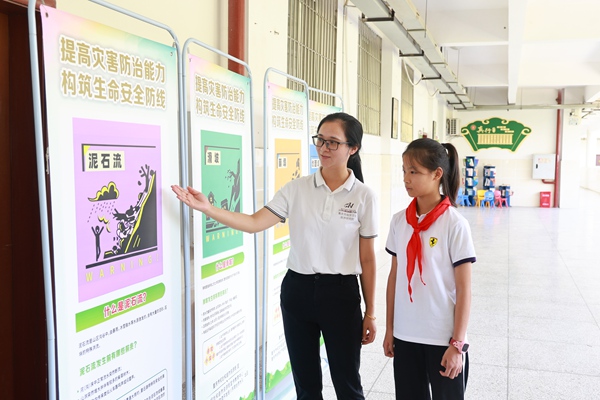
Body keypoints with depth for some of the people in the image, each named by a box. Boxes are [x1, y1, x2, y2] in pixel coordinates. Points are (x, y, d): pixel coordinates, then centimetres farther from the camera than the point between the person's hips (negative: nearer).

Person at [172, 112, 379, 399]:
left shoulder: (364, 197, -5)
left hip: (340, 293, -2)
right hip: (297, 290, 2)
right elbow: (253, 223, -6)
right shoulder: (296, 189, 0)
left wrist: (370, 313, 1)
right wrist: (206, 208, -17)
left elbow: (367, 259, -2)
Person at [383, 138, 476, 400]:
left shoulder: (455, 224, -12)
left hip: (443, 338, -4)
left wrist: (457, 343, -11)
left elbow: (463, 289, -10)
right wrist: (389, 329, 9)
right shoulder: (399, 221, 1)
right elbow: (394, 277, 7)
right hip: (405, 335, 4)